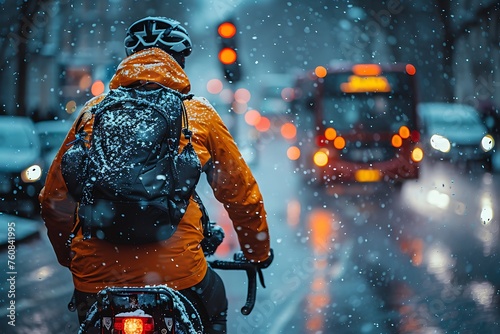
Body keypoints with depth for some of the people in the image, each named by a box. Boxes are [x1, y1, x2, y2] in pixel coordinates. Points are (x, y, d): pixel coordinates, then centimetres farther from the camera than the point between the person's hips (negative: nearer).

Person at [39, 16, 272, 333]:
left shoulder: (94, 111, 9)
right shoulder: (199, 114, 5)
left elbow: (54, 197, 14)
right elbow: (242, 194, 12)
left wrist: (67, 254, 31)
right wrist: (259, 253, 29)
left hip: (95, 272, 1)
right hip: (176, 270, -1)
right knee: (213, 308, 29)